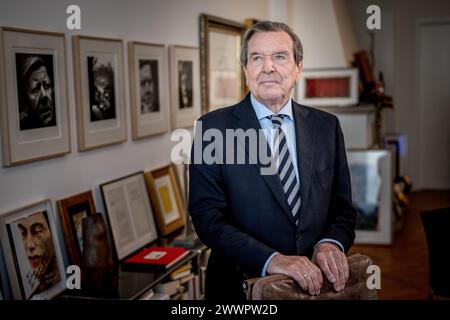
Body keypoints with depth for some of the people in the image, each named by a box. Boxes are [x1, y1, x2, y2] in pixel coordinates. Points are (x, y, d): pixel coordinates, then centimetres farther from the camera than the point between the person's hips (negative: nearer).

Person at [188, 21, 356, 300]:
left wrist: (331, 243, -17)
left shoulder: (327, 126, 0)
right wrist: (271, 260, -26)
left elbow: (342, 207, 4)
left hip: (315, 284, 3)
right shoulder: (213, 128, -10)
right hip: (242, 285, -3)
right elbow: (208, 216, -15)